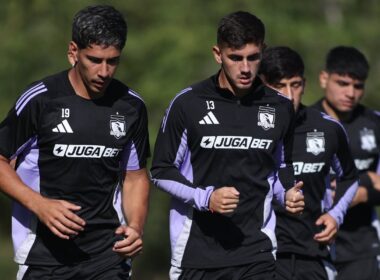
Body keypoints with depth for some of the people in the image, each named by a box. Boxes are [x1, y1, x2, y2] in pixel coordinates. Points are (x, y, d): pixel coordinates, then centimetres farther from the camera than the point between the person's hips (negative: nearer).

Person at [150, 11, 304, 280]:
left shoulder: (280, 108, 6)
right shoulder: (188, 103, -4)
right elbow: (161, 170, 1)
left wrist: (290, 193, 1)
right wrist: (205, 198, -14)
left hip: (256, 254, 1)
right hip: (196, 254, -1)